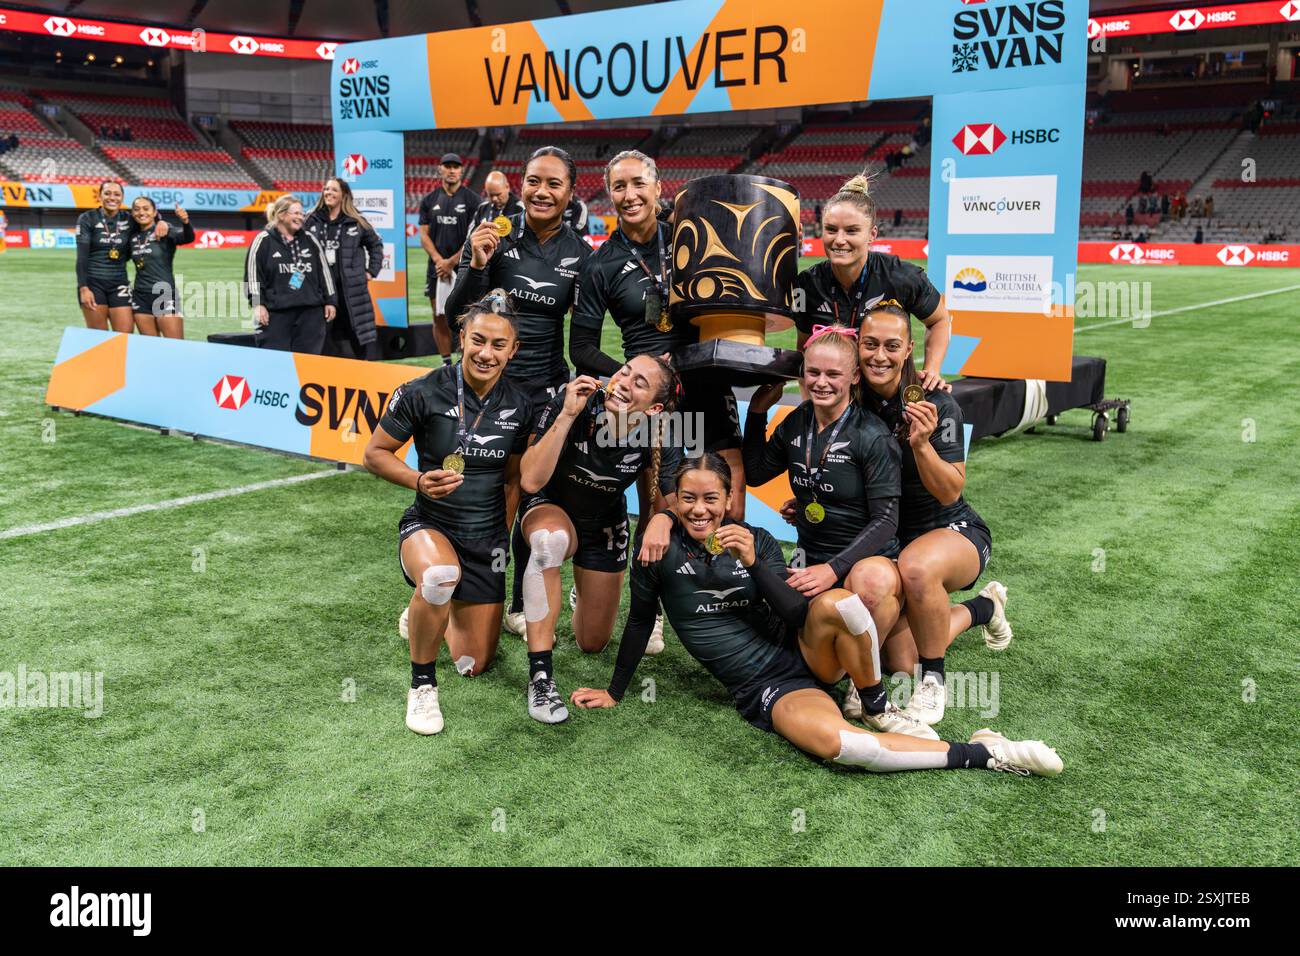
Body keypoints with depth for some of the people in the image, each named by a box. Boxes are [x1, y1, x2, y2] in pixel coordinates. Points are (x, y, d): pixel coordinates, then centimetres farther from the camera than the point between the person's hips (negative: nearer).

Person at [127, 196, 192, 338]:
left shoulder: (164, 232, -6)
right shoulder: (133, 236, 11)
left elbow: (188, 238, -23)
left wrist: (185, 222, -46)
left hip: (165, 296, -5)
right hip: (140, 297, 6)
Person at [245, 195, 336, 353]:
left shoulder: (310, 240, 13)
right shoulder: (263, 240, 0)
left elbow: (324, 270, 16)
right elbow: (252, 273, -2)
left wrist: (330, 301, 12)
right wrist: (258, 304, -8)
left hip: (311, 312, 4)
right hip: (275, 313, -4)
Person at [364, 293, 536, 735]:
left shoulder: (519, 407, -4)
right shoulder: (423, 393, -16)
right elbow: (375, 454, -6)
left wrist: (503, 534, 8)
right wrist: (419, 480, -23)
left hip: (486, 538, 4)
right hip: (429, 525, -4)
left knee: (474, 665, 9)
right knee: (441, 575, -42)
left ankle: (432, 615, 44)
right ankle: (422, 684, -16)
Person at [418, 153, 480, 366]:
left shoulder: (472, 199, 0)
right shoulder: (429, 200, 10)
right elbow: (424, 235, 7)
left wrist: (451, 262, -11)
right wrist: (439, 260, -8)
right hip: (437, 267, 4)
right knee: (439, 318, 5)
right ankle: (447, 365, 13)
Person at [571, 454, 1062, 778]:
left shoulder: (756, 542, -1)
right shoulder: (662, 549, -6)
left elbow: (797, 614, -10)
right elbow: (640, 620, 5)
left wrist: (753, 563, -23)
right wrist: (614, 693, 10)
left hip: (806, 655, 2)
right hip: (765, 689, -2)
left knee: (835, 602, -34)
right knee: (833, 742, -36)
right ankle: (982, 754, -20)